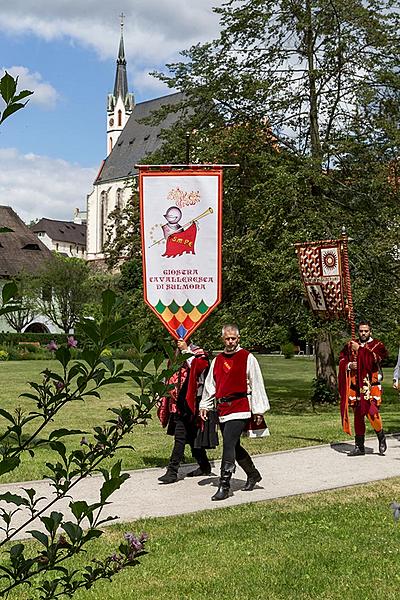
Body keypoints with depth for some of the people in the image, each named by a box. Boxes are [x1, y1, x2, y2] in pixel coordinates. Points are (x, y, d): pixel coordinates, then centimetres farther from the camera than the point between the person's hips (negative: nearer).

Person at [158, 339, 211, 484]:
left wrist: (186, 350, -22)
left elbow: (199, 366, -24)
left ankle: (172, 471, -5)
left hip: (188, 401, -8)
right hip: (177, 401, 8)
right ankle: (204, 466, 25)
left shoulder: (197, 352, -5)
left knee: (180, 436, -7)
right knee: (191, 436, 14)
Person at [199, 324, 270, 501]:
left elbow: (257, 384, -2)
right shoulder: (217, 360, 13)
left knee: (228, 444, -16)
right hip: (222, 409, 6)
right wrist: (204, 405, 15)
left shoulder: (247, 358, -2)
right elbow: (210, 384, 21)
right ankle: (253, 474, 36)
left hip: (240, 408, -6)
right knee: (234, 446, 14)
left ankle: (224, 486, -12)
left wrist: (258, 410, -4)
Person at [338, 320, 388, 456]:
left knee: (372, 412, -16)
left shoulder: (377, 346, 2)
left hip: (371, 385, -4)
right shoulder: (350, 345, 12)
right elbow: (342, 361, 13)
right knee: (358, 415, 6)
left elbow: (374, 359, -17)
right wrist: (349, 365, -7)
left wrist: (359, 349, -14)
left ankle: (381, 438, 11)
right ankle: (359, 446, 15)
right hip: (355, 385, 4)